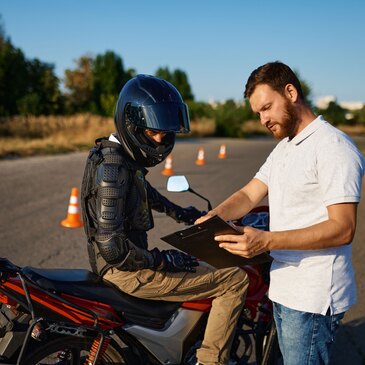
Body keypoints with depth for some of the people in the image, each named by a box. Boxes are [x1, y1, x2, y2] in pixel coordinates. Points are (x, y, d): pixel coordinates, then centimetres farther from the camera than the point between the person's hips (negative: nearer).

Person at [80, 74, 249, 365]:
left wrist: (180, 213, 27)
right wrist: (163, 261, -18)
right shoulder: (113, 167, -24)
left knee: (199, 263, 33)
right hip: (128, 272, -10)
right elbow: (112, 247, -28)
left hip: (127, 262, 10)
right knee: (235, 280, -8)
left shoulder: (122, 156, 6)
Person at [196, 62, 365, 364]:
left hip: (313, 298, -9)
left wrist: (267, 240, -30)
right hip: (284, 291, 9)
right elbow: (249, 195, 12)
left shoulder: (333, 147, -15)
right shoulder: (284, 147, 16)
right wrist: (212, 217, -8)